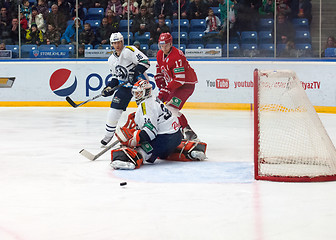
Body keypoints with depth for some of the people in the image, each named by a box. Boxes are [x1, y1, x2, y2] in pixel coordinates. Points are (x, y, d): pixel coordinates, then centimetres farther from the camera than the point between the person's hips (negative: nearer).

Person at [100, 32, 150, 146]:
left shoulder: (129, 51, -15)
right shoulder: (112, 59, 10)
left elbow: (144, 61, -23)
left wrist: (135, 73, -31)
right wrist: (109, 87, 4)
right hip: (124, 86, 6)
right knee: (114, 108, 0)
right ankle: (108, 134, 13)